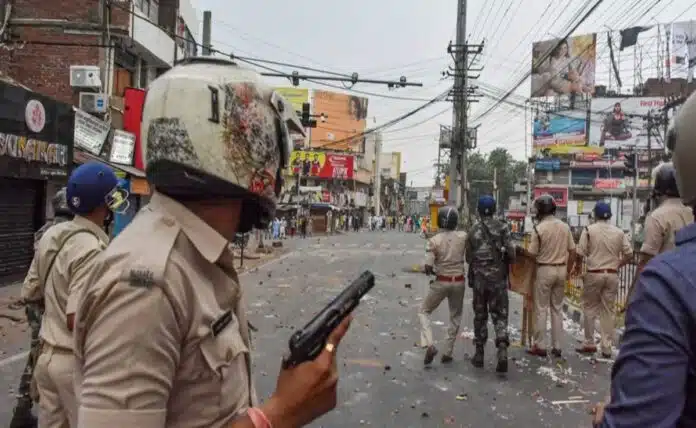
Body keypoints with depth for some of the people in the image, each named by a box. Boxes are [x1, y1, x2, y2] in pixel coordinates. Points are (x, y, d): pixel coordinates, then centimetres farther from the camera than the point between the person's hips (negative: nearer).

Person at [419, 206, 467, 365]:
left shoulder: (434, 240, -11)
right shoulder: (463, 237, -6)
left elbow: (427, 267, -13)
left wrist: (434, 271, 6)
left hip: (441, 282, -2)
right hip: (459, 282, 2)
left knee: (424, 311, 14)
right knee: (455, 317, 19)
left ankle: (429, 345, -4)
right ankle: (448, 353, 21)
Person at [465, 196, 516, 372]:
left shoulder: (473, 231, -1)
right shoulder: (502, 227, -5)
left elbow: (468, 257, 1)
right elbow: (511, 252, -9)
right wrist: (506, 261, 13)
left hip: (479, 277, 1)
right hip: (498, 277, -1)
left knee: (480, 315, 13)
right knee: (500, 314, 7)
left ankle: (479, 354, 19)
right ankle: (502, 350, -12)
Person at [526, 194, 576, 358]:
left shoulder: (539, 228, -13)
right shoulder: (565, 226, 2)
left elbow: (532, 254, -11)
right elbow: (572, 251, 5)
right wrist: (567, 270, 14)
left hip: (544, 270, -5)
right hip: (561, 270, 5)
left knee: (541, 309, 3)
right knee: (557, 309, 12)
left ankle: (540, 346, 8)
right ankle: (556, 347, 16)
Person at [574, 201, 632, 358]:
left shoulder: (589, 230, -6)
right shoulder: (619, 232, 3)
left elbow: (580, 254, -9)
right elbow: (629, 254, 3)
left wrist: (577, 267, 9)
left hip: (594, 274, -3)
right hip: (612, 275, 3)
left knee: (590, 309, 9)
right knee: (608, 311, 9)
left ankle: (589, 343, 13)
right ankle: (606, 347, 12)